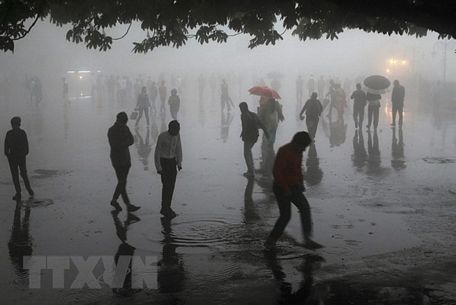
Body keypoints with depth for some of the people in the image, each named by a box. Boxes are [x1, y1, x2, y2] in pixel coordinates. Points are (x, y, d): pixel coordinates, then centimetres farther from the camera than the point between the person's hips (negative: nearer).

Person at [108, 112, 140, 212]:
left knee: (122, 182, 12)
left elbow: (131, 140, -3)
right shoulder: (111, 131, -15)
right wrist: (126, 142, -14)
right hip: (117, 159, -7)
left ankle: (114, 200, 28)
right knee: (122, 183, -6)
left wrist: (122, 143, -21)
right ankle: (128, 205, -4)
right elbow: (114, 146, -23)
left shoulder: (125, 128, 5)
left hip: (126, 158, 7)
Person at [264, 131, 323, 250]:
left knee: (305, 208, -3)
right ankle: (270, 241, 7)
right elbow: (277, 172, -22)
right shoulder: (284, 152, -20)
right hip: (281, 188, -8)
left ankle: (307, 240, -1)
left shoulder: (298, 152, 7)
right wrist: (286, 189, -20)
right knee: (286, 215, -7)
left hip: (293, 187, 8)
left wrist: (301, 183, 9)